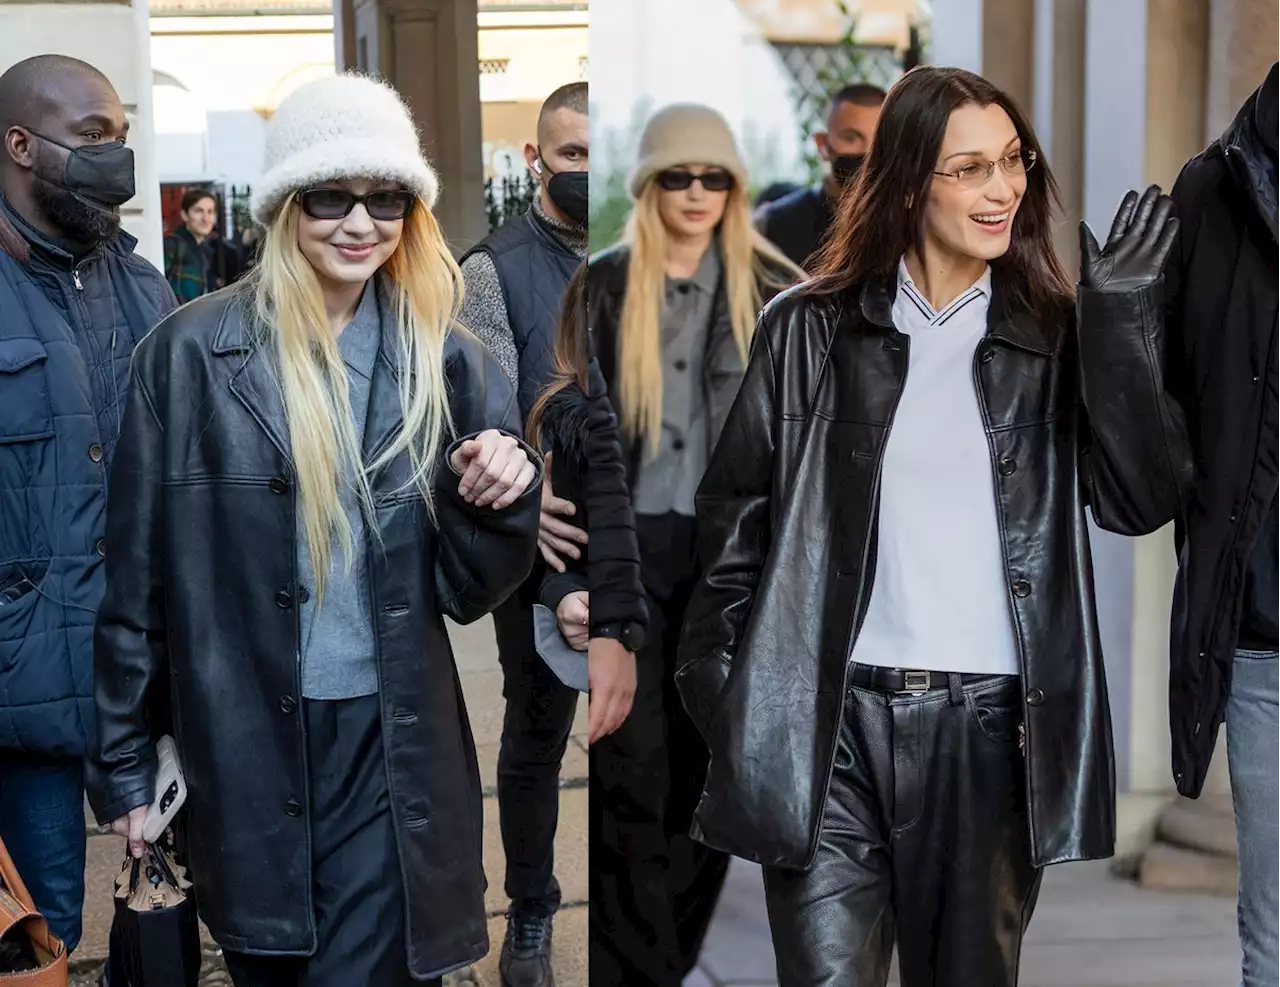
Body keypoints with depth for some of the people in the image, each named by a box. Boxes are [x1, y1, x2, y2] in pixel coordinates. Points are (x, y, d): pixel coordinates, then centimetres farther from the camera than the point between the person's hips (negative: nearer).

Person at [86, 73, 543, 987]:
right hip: (242, 744, 0)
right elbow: (139, 571, 0)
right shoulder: (192, 352, -4)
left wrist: (503, 497, -15)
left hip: (389, 746, 1)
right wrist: (123, 759, 2)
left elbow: (465, 589, 5)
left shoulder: (448, 361, 2)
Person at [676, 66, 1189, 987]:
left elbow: (1139, 499, -6)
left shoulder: (1057, 338, 7)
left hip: (991, 728, 2)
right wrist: (719, 689, -1)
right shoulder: (812, 330, 4)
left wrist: (1119, 315, -11)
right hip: (830, 725, -1)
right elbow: (737, 516, 6)